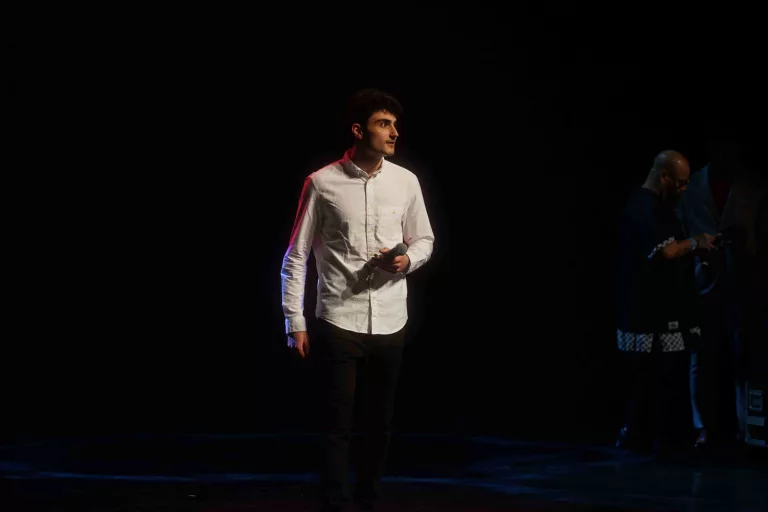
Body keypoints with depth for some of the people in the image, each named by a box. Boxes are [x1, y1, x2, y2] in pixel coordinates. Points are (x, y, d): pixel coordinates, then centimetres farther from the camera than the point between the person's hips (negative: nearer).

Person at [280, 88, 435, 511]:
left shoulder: (406, 181, 1)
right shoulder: (322, 183, -7)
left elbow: (425, 240, 14)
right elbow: (295, 258, -2)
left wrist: (408, 259, -9)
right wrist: (295, 323, -5)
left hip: (390, 322, 4)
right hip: (339, 322, -3)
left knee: (381, 422, 13)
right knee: (337, 423, -2)